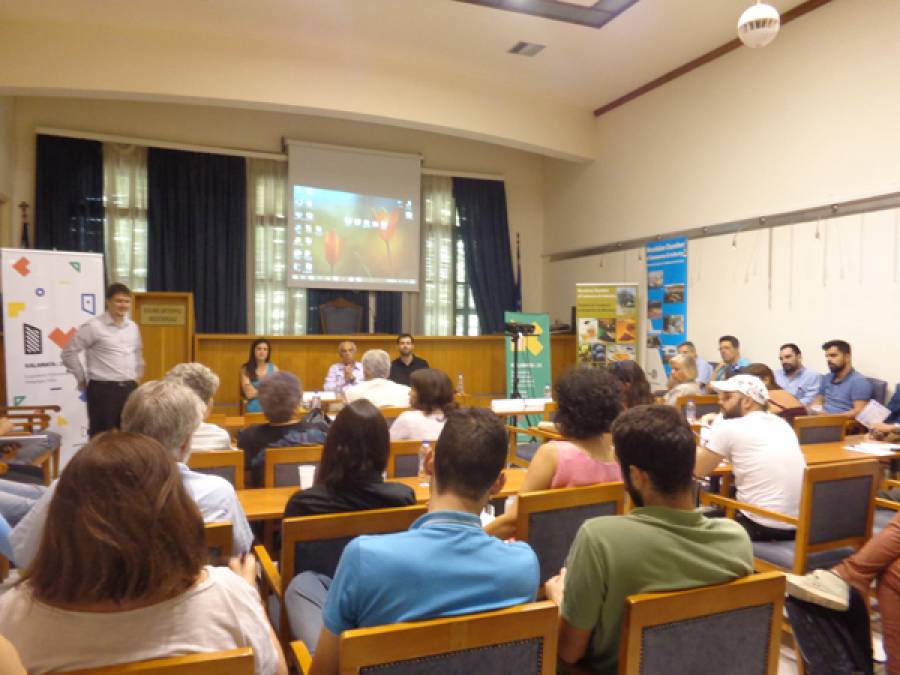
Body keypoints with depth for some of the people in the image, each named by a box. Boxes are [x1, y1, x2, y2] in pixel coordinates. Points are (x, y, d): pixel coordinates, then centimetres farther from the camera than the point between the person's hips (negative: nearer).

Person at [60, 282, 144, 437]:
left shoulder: (133, 327, 10)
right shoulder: (93, 326, -8)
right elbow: (68, 352, -5)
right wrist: (81, 379, -1)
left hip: (129, 388, 6)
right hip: (103, 389, -5)